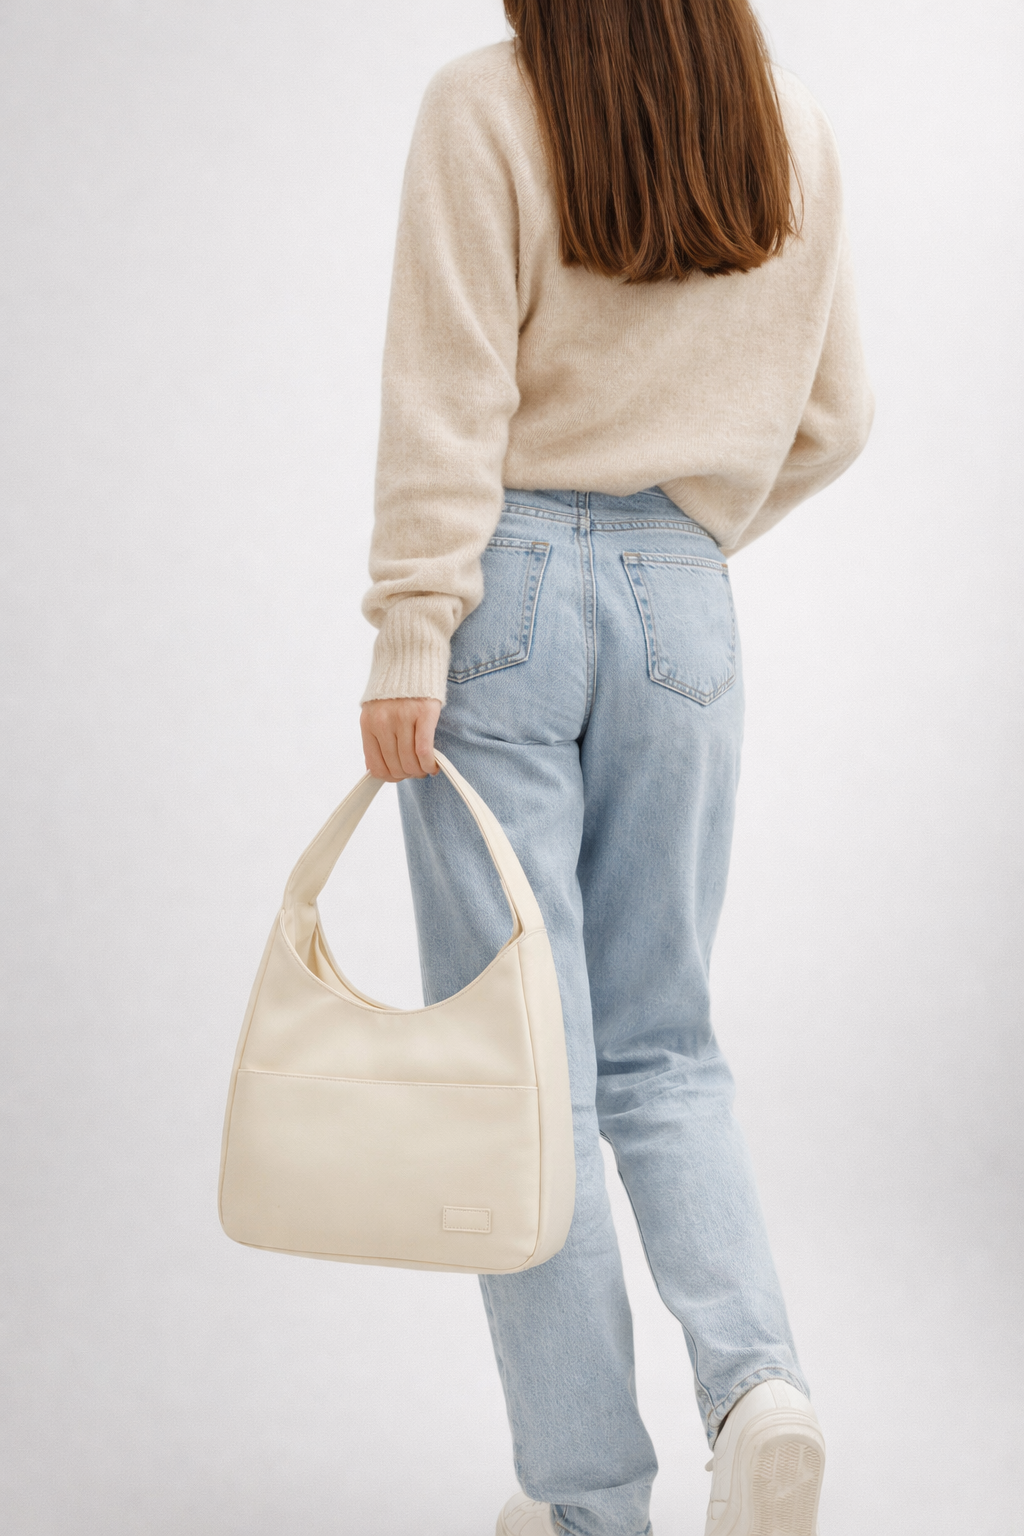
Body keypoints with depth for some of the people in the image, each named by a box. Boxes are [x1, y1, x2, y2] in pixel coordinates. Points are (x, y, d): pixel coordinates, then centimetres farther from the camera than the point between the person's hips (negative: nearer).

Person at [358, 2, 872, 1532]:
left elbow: (452, 392, -12)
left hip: (509, 586, -3)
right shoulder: (795, 128, 7)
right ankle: (756, 1379, -6)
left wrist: (408, 634, -11)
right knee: (662, 1044, 15)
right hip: (682, 603, 4)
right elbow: (832, 415, 11)